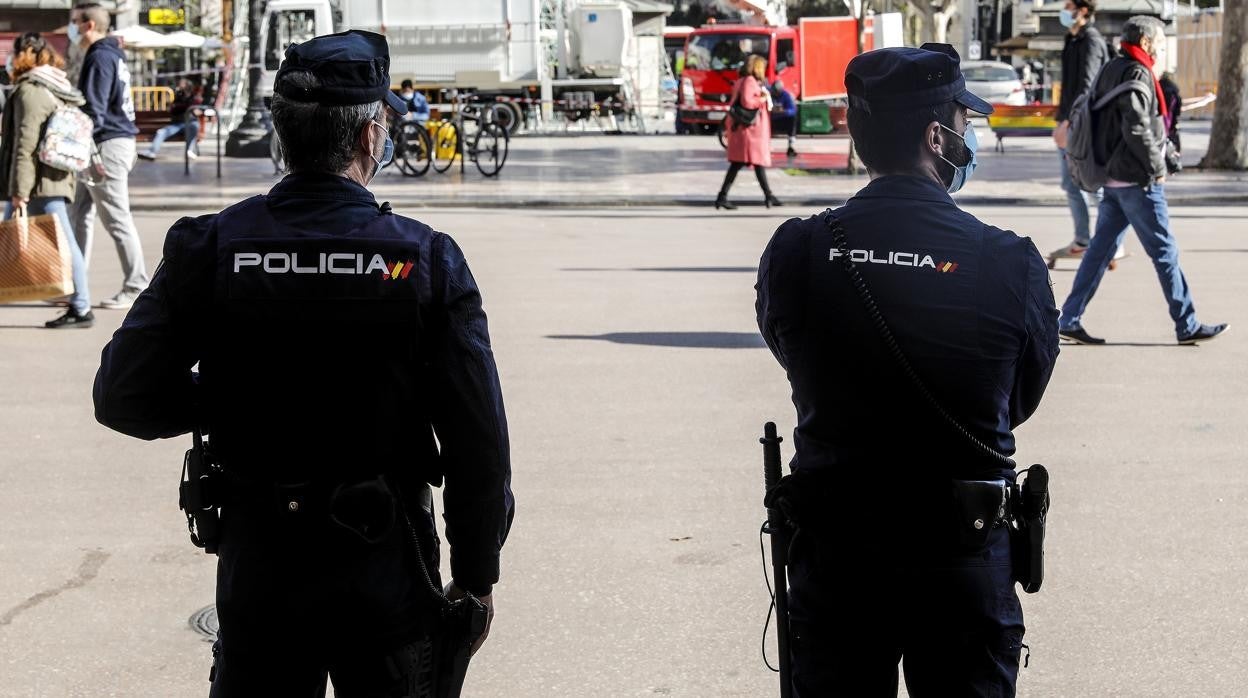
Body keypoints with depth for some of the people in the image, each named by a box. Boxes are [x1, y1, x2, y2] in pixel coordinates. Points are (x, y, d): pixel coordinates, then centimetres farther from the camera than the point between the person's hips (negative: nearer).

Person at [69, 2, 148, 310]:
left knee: (116, 218, -6)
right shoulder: (113, 55, 18)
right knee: (80, 216, 12)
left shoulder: (100, 58, -13)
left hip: (107, 144, -10)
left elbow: (93, 109, -19)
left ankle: (136, 287, -2)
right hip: (117, 140, 10)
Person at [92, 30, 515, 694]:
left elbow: (123, 398, -7)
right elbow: (478, 441, -11)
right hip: (386, 567, -1)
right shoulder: (426, 261, -11)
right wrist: (475, 576, 1)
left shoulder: (208, 250, -7)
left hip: (257, 566, 1)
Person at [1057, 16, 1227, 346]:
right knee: (1165, 252, -1)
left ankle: (1070, 319, 8)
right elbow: (1137, 128, -24)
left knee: (1101, 248, 10)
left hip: (1113, 179, 9)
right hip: (1138, 181, -9)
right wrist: (1157, 166, -14)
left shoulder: (1112, 70, 14)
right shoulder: (1137, 75, -14)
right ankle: (1187, 326, 5)